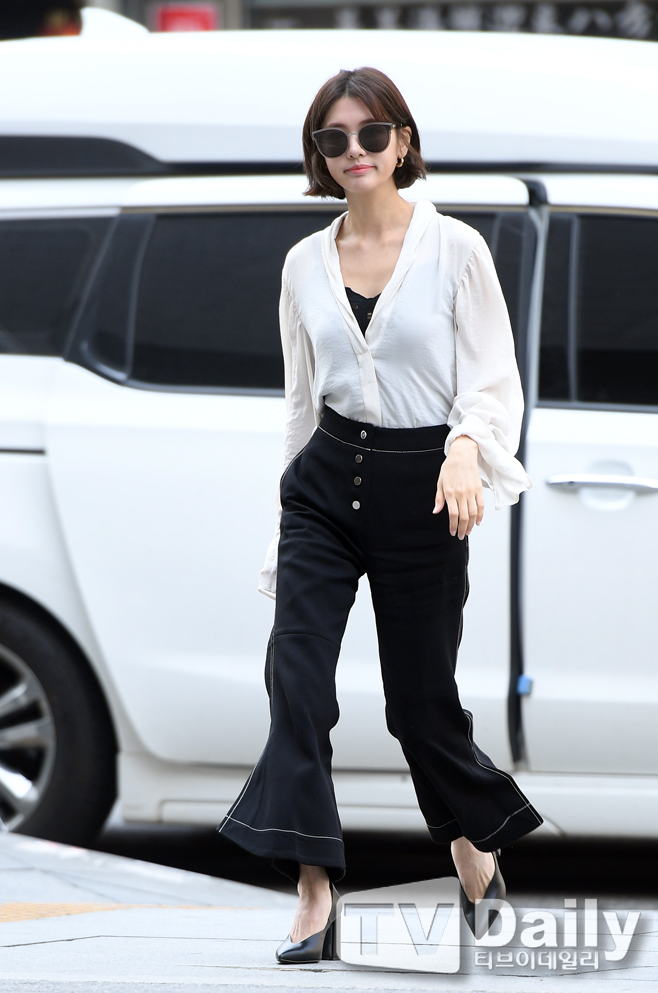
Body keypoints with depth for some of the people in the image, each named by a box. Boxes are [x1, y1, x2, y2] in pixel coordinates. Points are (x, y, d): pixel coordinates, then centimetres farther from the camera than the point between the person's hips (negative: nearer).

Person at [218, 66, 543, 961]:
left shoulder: (453, 249, -3)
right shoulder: (306, 264, 9)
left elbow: (493, 378, -5)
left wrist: (467, 451, -24)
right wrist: (288, 517, 17)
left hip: (420, 484, -3)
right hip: (327, 480, 3)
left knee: (420, 693, 5)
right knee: (296, 668, -15)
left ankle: (475, 840, 35)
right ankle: (315, 893, -18)